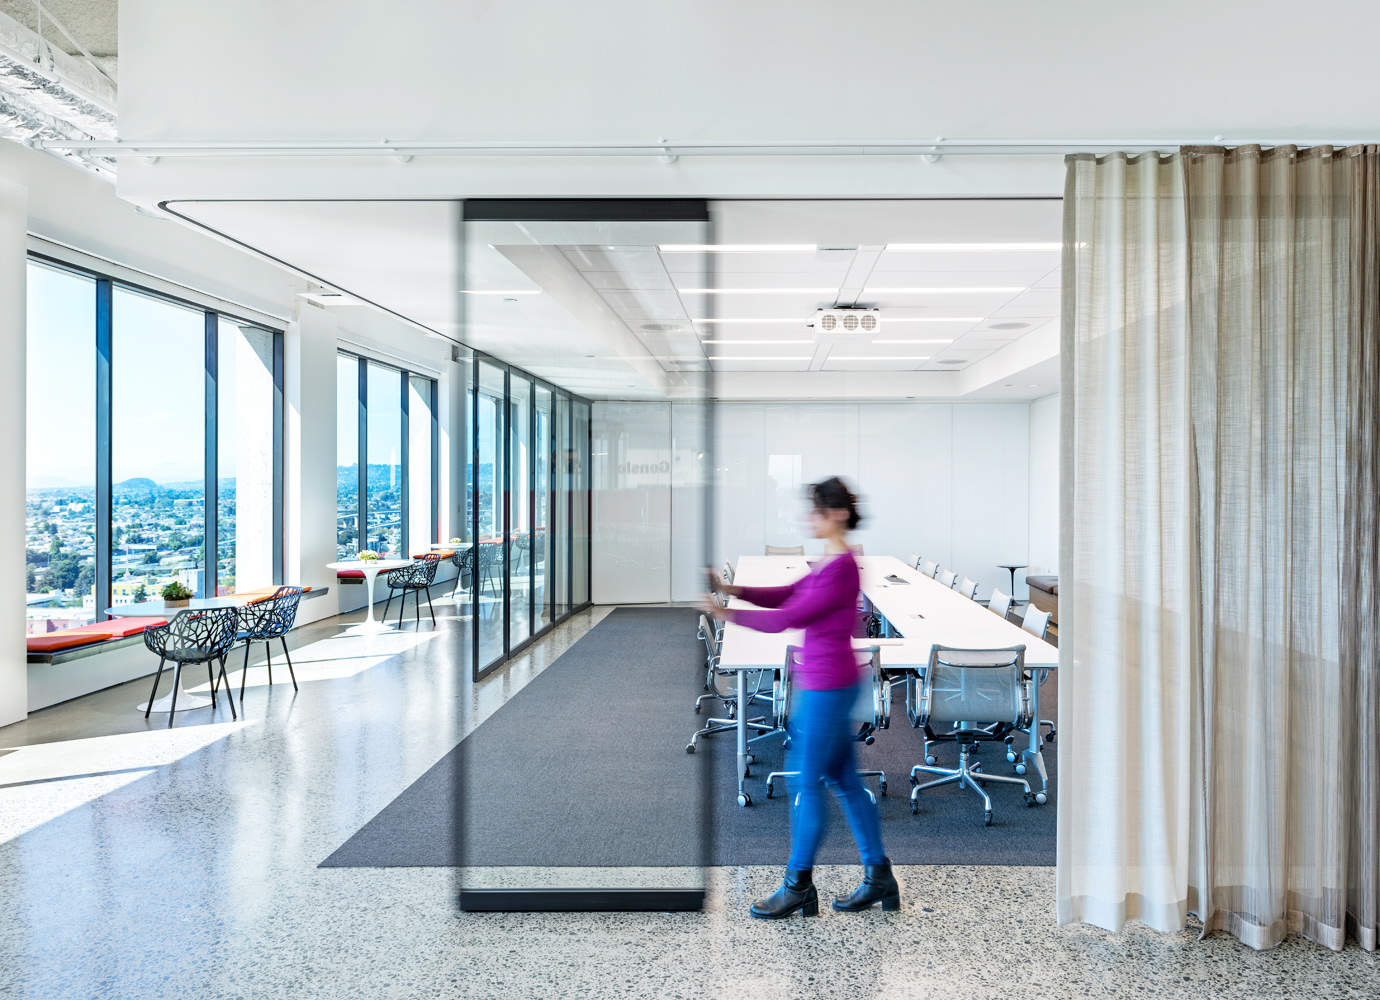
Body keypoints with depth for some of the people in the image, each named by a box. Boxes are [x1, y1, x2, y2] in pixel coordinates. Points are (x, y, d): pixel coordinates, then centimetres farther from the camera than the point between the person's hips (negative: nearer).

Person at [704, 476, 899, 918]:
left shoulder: (842, 567, -19)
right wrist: (734, 590, 2)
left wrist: (727, 613, -14)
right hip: (819, 682, 10)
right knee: (844, 780, 16)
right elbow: (785, 595, 15)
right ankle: (879, 878, 27)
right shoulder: (828, 562, 12)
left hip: (828, 685, -10)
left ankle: (798, 885, 17)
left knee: (808, 783, 2)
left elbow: (789, 617, -20)